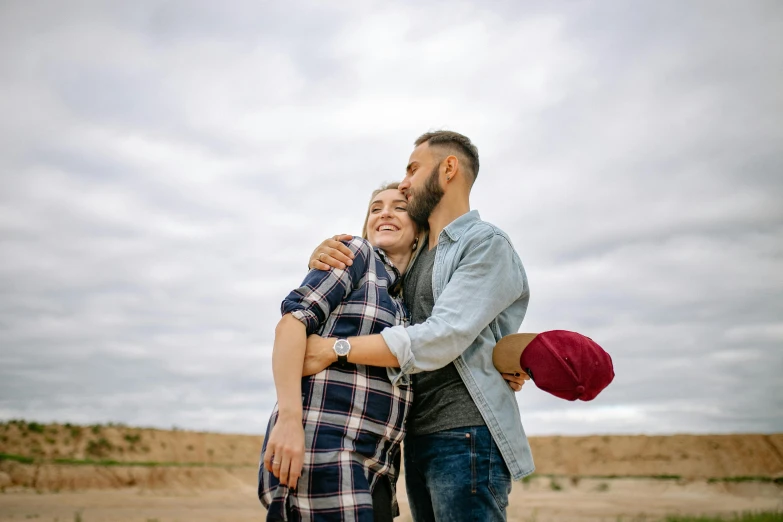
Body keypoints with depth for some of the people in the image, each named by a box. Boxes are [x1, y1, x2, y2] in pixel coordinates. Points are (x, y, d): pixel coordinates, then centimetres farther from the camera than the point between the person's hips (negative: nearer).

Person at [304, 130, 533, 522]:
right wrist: (322, 259, 0)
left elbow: (443, 338, -20)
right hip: (419, 438, 8)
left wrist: (332, 349, -21)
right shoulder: (414, 257, 17)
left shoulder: (487, 244, -7)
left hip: (467, 439, -7)